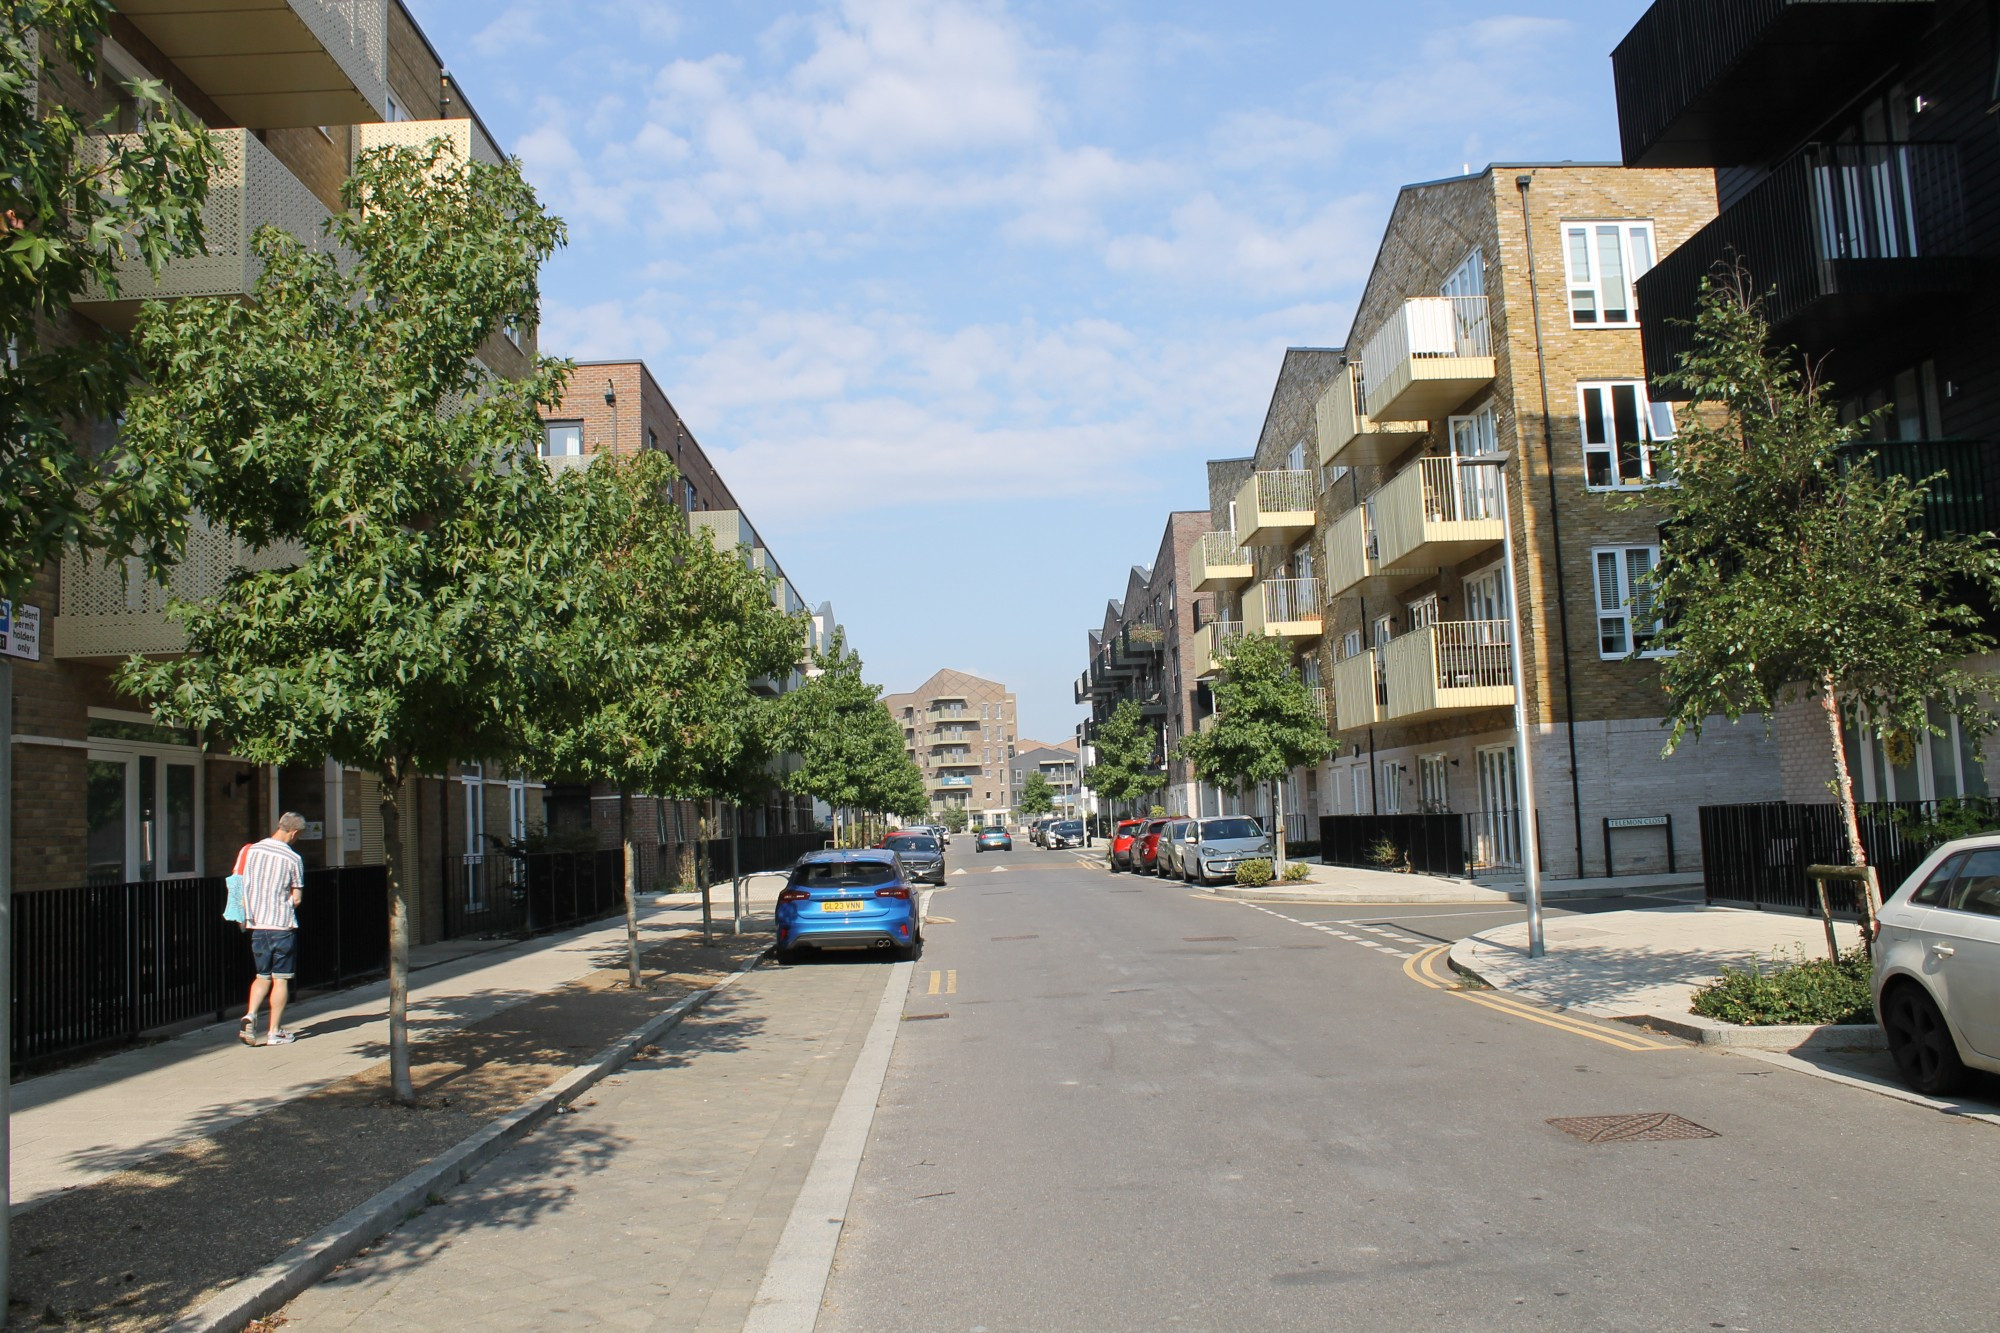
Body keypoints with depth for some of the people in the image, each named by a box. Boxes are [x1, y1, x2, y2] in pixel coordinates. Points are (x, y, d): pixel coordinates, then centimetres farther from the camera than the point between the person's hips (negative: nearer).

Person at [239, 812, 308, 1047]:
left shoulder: (252, 850, 0)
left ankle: (250, 1016, -4)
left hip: (256, 924, 4)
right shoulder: (293, 858, -10)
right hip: (283, 924, -4)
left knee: (262, 976, 17)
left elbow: (240, 885, 4)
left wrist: (247, 915, 17)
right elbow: (296, 898, -5)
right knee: (280, 979, 5)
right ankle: (275, 1032, 8)